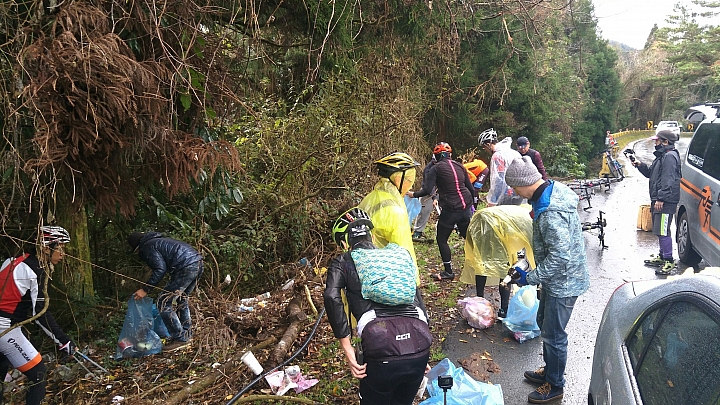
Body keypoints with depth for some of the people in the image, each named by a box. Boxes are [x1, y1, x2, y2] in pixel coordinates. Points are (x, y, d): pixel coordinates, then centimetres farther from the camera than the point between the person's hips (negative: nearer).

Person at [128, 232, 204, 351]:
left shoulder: (147, 247, 2)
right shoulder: (158, 240, 30)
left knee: (164, 302, -1)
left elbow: (160, 269, -10)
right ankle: (187, 334, 35)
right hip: (198, 263, 10)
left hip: (186, 268, -10)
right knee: (181, 299, 27)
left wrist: (145, 290, -6)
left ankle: (179, 338, 1)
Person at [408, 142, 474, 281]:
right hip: (465, 207, 6)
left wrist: (413, 194, 6)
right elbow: (470, 188, 12)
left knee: (441, 240, 10)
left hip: (450, 209, -6)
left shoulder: (436, 168, -4)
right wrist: (470, 202, 27)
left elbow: (427, 190, -11)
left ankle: (448, 271, 13)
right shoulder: (460, 166, 12)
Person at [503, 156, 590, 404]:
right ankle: (549, 370, 43)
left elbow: (559, 256, -32)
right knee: (545, 324, 24)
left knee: (553, 334, 7)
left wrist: (530, 278, -23)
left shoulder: (551, 212, -33)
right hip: (555, 278, 10)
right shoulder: (553, 189, -1)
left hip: (562, 281, -10)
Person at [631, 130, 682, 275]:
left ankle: (669, 261, -6)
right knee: (659, 230, 18)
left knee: (663, 231, -11)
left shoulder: (670, 156, -13)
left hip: (666, 202, -11)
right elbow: (651, 173, 26)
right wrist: (640, 165, 9)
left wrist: (661, 198, -24)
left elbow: (668, 180, -21)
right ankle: (662, 256, 29)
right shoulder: (662, 156, 20)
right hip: (658, 199, 11)